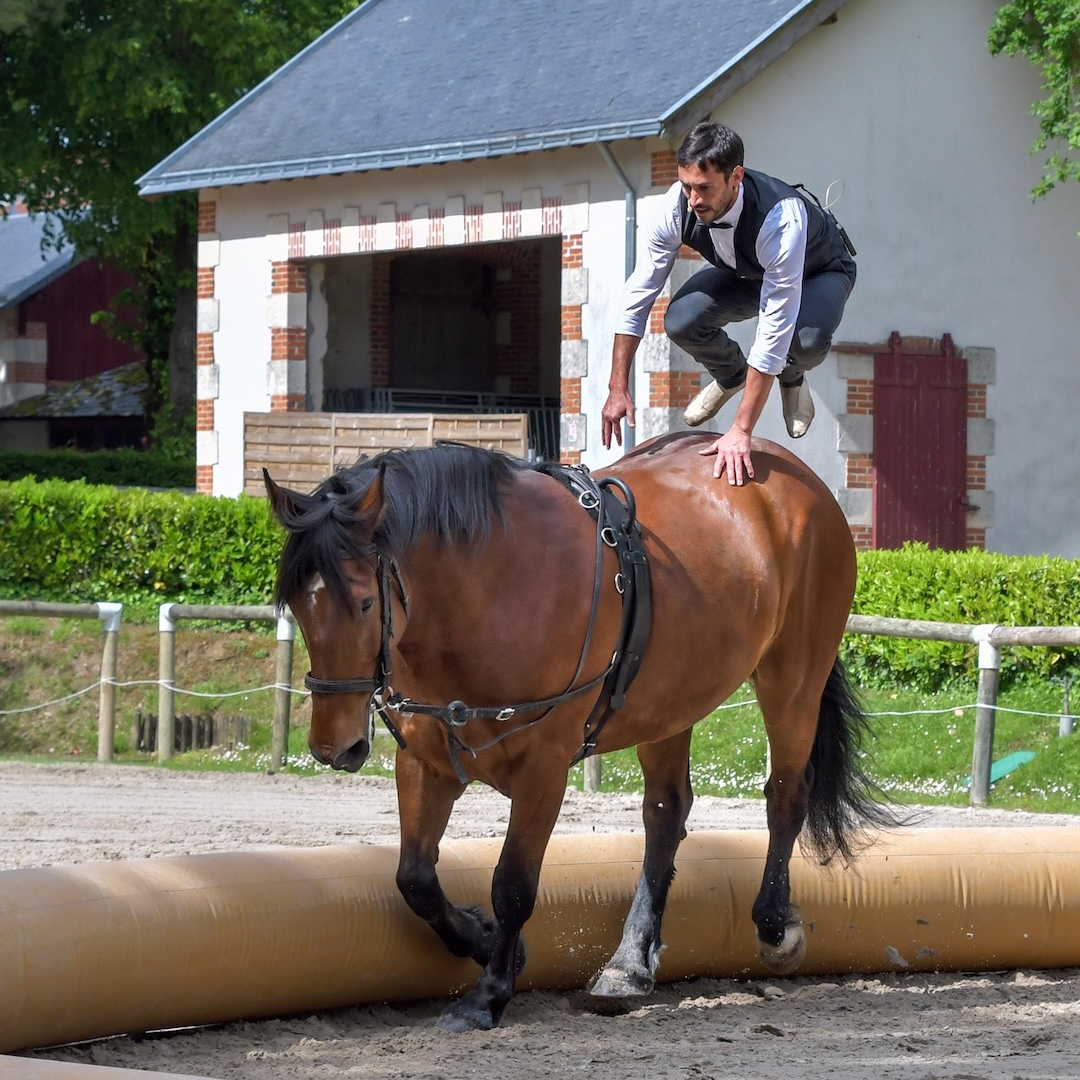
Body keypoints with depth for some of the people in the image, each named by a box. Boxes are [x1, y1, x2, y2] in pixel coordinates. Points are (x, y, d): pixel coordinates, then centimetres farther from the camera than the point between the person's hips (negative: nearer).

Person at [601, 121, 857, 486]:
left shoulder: (781, 218, -45)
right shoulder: (678, 204, -31)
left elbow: (774, 330, -45)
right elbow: (640, 291, -20)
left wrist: (740, 431, -46)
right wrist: (618, 387, -23)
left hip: (819, 271, -4)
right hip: (743, 271, 4)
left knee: (807, 339, -37)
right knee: (681, 321, -24)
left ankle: (791, 378, 2)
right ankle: (731, 376, 12)